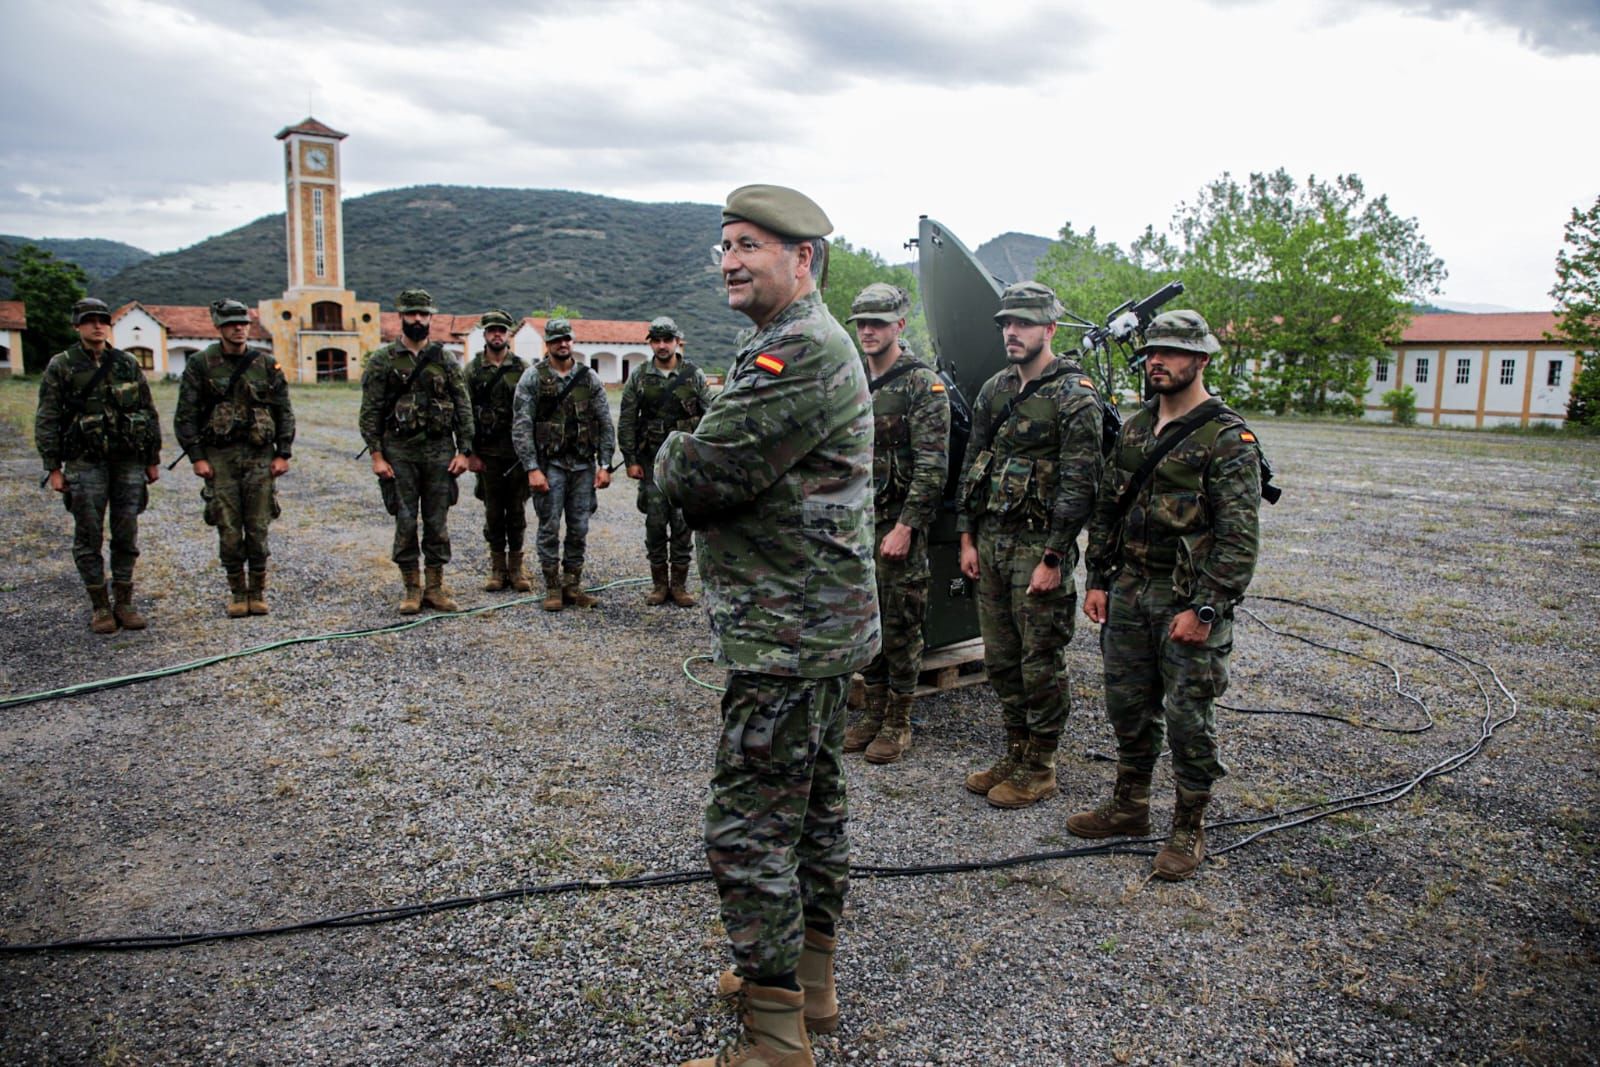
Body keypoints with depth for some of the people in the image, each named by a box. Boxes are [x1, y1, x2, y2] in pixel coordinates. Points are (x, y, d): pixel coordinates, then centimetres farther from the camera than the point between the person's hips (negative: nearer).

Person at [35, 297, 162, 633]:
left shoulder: (127, 364, 8)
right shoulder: (60, 367, 1)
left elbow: (150, 414, 12)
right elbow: (46, 421, -1)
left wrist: (153, 459, 9)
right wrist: (53, 468, -6)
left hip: (129, 462, 2)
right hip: (85, 464, -2)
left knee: (126, 536, 5)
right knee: (88, 538, 1)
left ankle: (125, 604, 14)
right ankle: (100, 608, 9)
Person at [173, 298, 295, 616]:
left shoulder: (266, 364, 6)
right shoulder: (200, 364, 1)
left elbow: (284, 412, 9)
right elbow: (185, 415, 1)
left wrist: (283, 454, 2)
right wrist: (197, 457, -5)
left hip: (260, 456, 1)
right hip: (219, 457, -1)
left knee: (258, 529, 3)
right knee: (229, 530, 1)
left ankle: (258, 592, 14)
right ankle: (237, 593, 14)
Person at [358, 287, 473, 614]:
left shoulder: (445, 361, 6)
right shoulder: (382, 361, 1)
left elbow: (464, 408, 6)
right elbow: (370, 412, -1)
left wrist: (463, 451, -2)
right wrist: (376, 455, -7)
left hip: (440, 451, 2)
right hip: (399, 451, -1)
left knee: (438, 522, 6)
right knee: (405, 523, 2)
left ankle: (436, 587, 16)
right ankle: (411, 588, 13)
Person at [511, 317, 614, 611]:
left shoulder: (589, 378, 6)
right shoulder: (533, 377, -2)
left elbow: (605, 424, 7)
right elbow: (521, 427, -6)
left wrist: (605, 465, -1)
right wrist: (532, 469, -13)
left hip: (583, 465, 3)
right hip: (550, 463, -3)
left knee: (579, 529, 6)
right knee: (550, 528, 0)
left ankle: (573, 585, 17)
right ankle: (552, 588, 11)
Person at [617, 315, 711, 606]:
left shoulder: (694, 376, 1)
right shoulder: (639, 378, 4)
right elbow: (626, 422, 4)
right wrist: (630, 460, -2)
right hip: (652, 461, 1)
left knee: (682, 522, 1)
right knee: (655, 522, 3)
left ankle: (679, 584, 11)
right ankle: (659, 584, 14)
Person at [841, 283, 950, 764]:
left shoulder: (924, 385, -9)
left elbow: (932, 465, -15)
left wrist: (906, 526, -20)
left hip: (900, 525, -6)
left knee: (901, 625, 2)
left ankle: (898, 723, 14)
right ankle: (874, 712, 25)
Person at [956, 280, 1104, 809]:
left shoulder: (1075, 397, -11)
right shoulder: (993, 391, 12)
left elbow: (1079, 486, -15)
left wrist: (1053, 559, -18)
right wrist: (968, 538, 10)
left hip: (1039, 546, -7)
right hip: (991, 542, 7)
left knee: (1041, 662, 2)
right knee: (1001, 658, 14)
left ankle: (1040, 769, 15)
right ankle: (1015, 754, 28)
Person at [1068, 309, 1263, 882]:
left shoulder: (1229, 439, -11)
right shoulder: (1135, 429, 10)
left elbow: (1239, 538, -15)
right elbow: (1107, 509, 15)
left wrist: (1205, 609, -19)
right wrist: (1099, 580, 9)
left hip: (1188, 601, -7)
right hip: (1129, 592, 7)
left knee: (1188, 715, 3)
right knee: (1128, 704, 15)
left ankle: (1189, 829, 18)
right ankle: (1129, 806, 32)